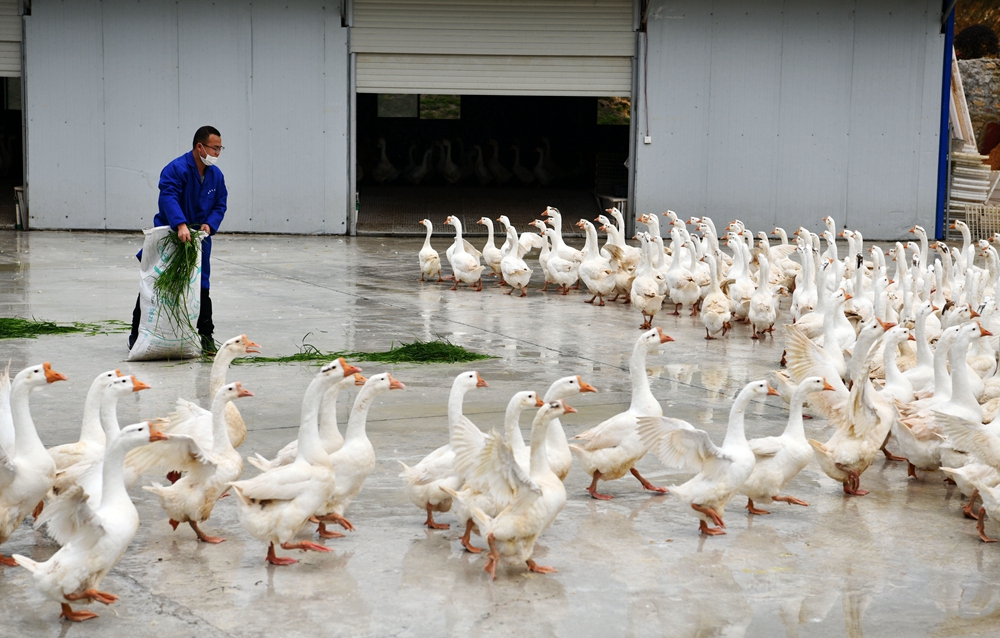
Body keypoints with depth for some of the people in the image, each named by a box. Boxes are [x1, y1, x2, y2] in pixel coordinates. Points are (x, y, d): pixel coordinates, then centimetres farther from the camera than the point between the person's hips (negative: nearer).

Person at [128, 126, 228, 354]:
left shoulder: (216, 175, 3)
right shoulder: (176, 169, -18)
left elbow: (220, 205, 7)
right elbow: (169, 198, -31)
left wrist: (209, 225, -13)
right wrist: (180, 225, -45)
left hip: (198, 239, 4)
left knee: (201, 288, 3)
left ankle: (206, 335, 13)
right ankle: (136, 333, 17)